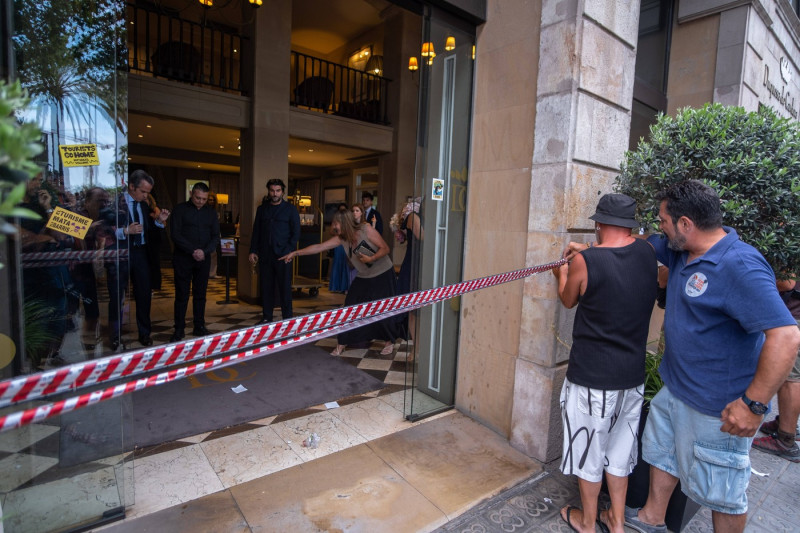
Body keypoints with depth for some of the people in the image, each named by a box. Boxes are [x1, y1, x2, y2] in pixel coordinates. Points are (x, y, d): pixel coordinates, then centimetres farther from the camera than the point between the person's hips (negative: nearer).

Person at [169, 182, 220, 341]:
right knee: (181, 295, 1)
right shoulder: (180, 210, 0)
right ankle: (179, 330, 9)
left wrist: (204, 251, -11)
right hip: (183, 259, -3)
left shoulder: (211, 213, 10)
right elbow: (175, 234, -8)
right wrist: (193, 251, -16)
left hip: (203, 259, 3)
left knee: (200, 294, 8)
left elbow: (215, 237, 6)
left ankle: (199, 327, 18)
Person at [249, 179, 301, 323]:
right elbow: (256, 231, 16)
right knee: (266, 287, 7)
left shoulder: (290, 209, 3)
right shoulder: (262, 209, 14)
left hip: (282, 255, -3)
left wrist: (288, 251, -10)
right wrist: (253, 251, 7)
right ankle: (267, 317, 18)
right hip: (264, 255, 4)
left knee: (284, 288, -1)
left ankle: (287, 318, 7)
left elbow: (296, 233, 0)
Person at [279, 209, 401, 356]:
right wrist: (295, 253, -10)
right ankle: (342, 343, 15)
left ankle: (389, 342, 20)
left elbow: (385, 248, -14)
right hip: (364, 278, 5)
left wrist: (371, 259, -29)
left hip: (383, 274, -5)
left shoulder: (366, 230, -17)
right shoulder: (340, 238, -4)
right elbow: (319, 247, -7)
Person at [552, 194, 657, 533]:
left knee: (589, 448, 14)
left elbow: (568, 301, 2)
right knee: (620, 446, 22)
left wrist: (562, 273, 21)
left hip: (591, 376, -5)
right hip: (632, 374, 5)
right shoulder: (647, 254, -3)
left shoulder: (585, 261, -18)